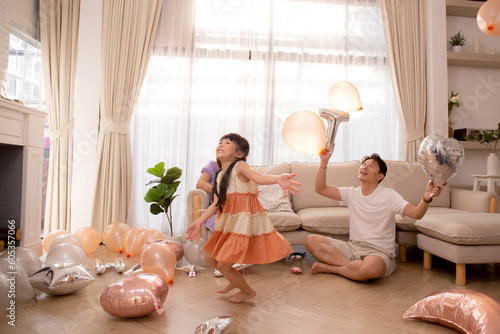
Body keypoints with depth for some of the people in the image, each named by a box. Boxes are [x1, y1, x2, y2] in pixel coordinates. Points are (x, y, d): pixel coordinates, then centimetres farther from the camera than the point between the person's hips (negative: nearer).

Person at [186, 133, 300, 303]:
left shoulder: (240, 166, -12)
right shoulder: (220, 175, 10)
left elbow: (258, 177, -32)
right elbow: (216, 204, 12)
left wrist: (278, 178, -52)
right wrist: (199, 222, 13)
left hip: (244, 223, -9)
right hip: (228, 224, 9)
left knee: (223, 265, -3)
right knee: (210, 257, 18)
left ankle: (248, 291, 26)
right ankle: (235, 280, 43)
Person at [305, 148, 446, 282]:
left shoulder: (388, 195, -4)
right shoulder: (351, 193, 7)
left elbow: (416, 213, -17)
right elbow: (320, 188, 0)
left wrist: (426, 198, -39)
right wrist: (324, 161, -9)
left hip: (379, 251, -4)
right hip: (352, 246, 4)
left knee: (372, 267, -41)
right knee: (311, 240, -14)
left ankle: (328, 267, -16)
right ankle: (351, 267, -19)